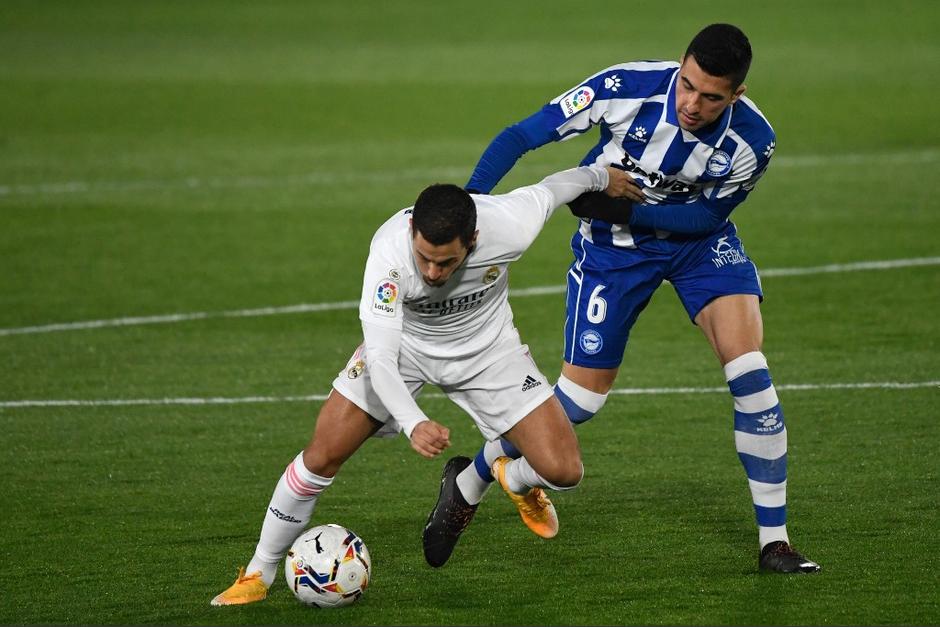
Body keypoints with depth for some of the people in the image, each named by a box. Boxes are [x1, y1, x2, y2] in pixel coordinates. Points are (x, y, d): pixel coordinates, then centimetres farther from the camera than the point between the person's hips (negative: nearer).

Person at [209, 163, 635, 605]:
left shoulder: (509, 229, -34)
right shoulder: (389, 250, -38)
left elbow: (554, 187, -11)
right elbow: (380, 358, -39)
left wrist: (602, 177, 11)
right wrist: (414, 424, -56)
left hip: (486, 349, 1)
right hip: (403, 345, -1)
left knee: (563, 471, -11)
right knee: (322, 455, -12)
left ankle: (515, 482, 27)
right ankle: (258, 575, 10)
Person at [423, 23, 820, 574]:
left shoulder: (752, 140, -26)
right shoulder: (630, 87, -31)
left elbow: (708, 214, -12)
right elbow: (521, 136, -25)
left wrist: (627, 209, -26)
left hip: (698, 238, 2)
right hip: (613, 244, -1)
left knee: (749, 368, -18)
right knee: (583, 396, -3)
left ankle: (775, 543, -8)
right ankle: (470, 483, 23)